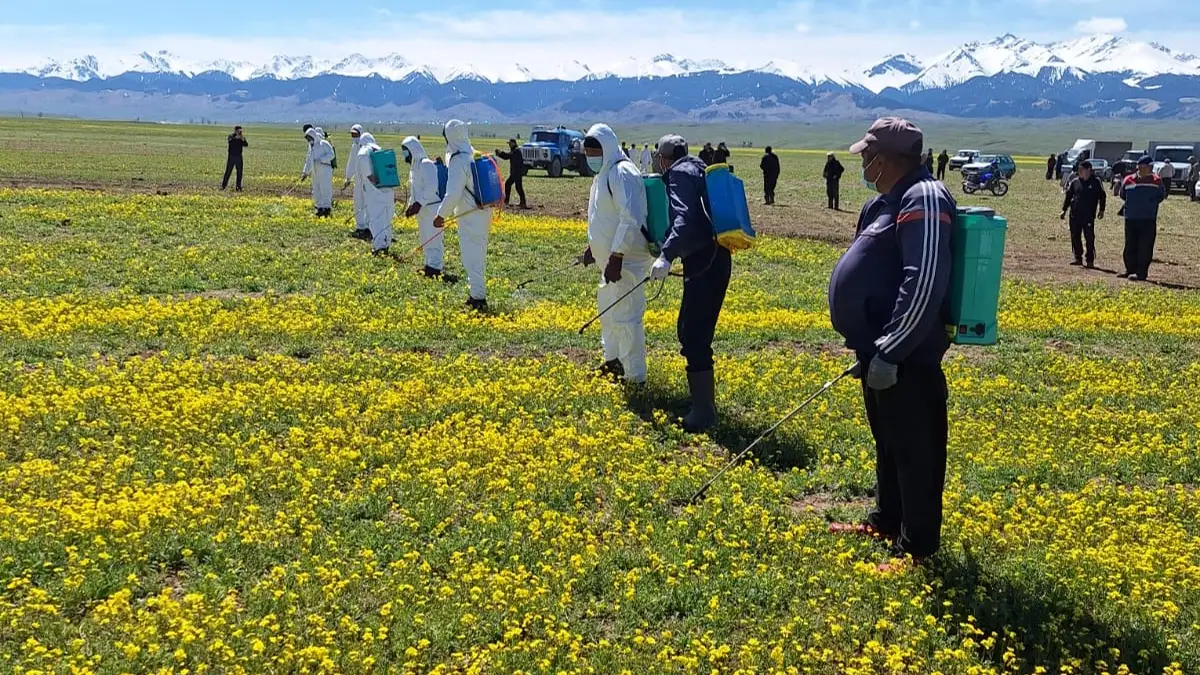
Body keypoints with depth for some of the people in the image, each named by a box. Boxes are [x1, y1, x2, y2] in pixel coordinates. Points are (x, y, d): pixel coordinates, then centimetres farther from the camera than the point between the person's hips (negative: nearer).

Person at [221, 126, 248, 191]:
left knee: (239, 172, 1)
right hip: (231, 156, -3)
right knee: (228, 171, 0)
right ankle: (223, 185, 10)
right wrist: (235, 138, -34)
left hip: (239, 157, 3)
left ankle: (238, 187, 7)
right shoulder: (231, 136, -3)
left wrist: (243, 140, -21)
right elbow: (230, 141, -23)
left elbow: (246, 145, -6)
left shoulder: (242, 137, 6)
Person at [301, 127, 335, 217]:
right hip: (315, 171, 8)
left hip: (325, 170, -8)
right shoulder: (311, 146, 18)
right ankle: (320, 208, 13)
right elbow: (309, 160, 23)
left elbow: (331, 155, -14)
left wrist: (321, 160, -22)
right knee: (316, 190, 7)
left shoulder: (324, 144, -5)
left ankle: (327, 208, -7)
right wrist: (305, 172, 19)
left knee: (325, 189, -9)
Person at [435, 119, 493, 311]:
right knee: (478, 255, 18)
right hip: (484, 213, 9)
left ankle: (478, 298, 0)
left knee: (472, 257, -3)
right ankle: (477, 293, 29)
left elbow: (453, 194, -21)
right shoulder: (477, 156, 7)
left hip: (470, 217, -9)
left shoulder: (458, 161, -18)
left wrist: (441, 215, -11)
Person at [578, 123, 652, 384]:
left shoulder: (621, 173, -19)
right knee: (607, 306, 24)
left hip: (625, 260, -11)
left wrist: (616, 258, -29)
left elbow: (630, 219, -27)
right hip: (611, 257, 11)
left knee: (625, 316, -9)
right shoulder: (604, 173, 14)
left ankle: (635, 377, -2)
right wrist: (593, 247, 27)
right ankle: (613, 361, 40)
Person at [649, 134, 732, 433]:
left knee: (694, 336, -9)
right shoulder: (698, 170, 22)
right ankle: (703, 398, 29)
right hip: (712, 259, 10)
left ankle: (704, 413, -8)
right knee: (690, 331, 19)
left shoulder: (680, 173, -7)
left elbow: (685, 219, -22)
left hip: (704, 263, -10)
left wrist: (666, 255, -34)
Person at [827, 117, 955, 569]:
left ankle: (917, 548, 8)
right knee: (888, 445, 22)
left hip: (905, 357, -11)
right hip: (879, 351, 11)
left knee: (913, 451, -1)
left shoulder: (924, 199, -18)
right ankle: (886, 522, 37)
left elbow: (924, 286, -26)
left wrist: (889, 351, -25)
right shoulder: (891, 201, 15)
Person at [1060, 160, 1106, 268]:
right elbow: (1068, 196, 13)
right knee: (1075, 236, 7)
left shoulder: (1096, 182, 0)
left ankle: (1090, 260, 1)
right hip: (1075, 215, 4)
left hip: (1089, 215, -4)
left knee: (1089, 238, -5)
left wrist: (1101, 210, -2)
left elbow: (1102, 196, 5)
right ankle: (1078, 258, 18)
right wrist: (1064, 210, 8)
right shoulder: (1075, 182, 9)